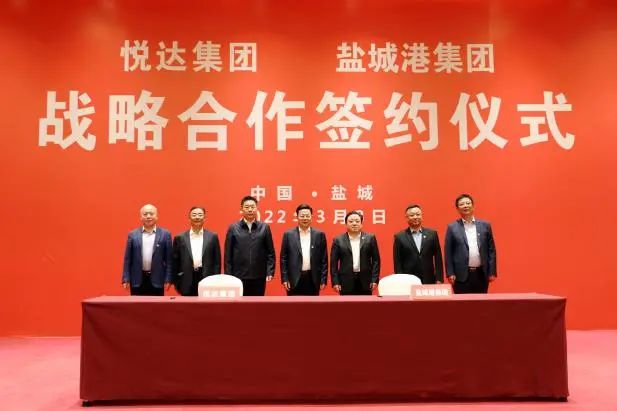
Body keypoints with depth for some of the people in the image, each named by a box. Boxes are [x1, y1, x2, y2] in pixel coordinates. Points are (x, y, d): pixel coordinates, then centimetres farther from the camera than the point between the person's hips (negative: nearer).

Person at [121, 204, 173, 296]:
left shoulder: (165, 234, 2)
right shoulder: (133, 235, 5)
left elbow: (169, 259, 1)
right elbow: (127, 259, 5)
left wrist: (168, 279, -4)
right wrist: (126, 279, 0)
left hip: (156, 279, -1)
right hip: (137, 279, 1)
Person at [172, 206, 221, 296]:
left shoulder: (212, 236, 5)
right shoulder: (180, 238, 4)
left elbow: (217, 262, 5)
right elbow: (175, 262, 6)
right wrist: (177, 284, 3)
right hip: (187, 283, 0)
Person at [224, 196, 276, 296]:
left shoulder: (264, 227, 4)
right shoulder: (233, 228, 1)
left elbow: (270, 253, 5)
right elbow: (228, 255, 2)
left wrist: (270, 272, -4)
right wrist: (228, 276, -2)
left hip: (259, 277, 1)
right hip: (238, 277, -1)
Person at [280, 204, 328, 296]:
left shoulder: (319, 235, 4)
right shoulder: (288, 234, 2)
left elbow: (324, 259, 4)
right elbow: (283, 258, 2)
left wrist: (323, 280, 0)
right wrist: (285, 279, -3)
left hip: (313, 279, 1)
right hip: (294, 279, -1)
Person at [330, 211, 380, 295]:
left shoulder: (370, 238, 4)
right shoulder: (338, 240, 3)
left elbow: (376, 260, 3)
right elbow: (333, 263, 2)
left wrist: (374, 279, -4)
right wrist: (335, 282, -5)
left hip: (365, 281, 1)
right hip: (346, 282, 0)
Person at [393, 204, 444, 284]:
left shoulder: (432, 234, 7)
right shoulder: (400, 237, 2)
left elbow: (438, 258, 7)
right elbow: (397, 263, 2)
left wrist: (439, 279, 2)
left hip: (428, 281, 2)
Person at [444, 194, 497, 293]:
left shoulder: (485, 225, 8)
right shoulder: (452, 227, 3)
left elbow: (491, 250, 8)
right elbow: (448, 252, 1)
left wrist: (492, 272, 3)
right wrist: (450, 273, -5)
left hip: (481, 274, 2)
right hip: (462, 275, -2)